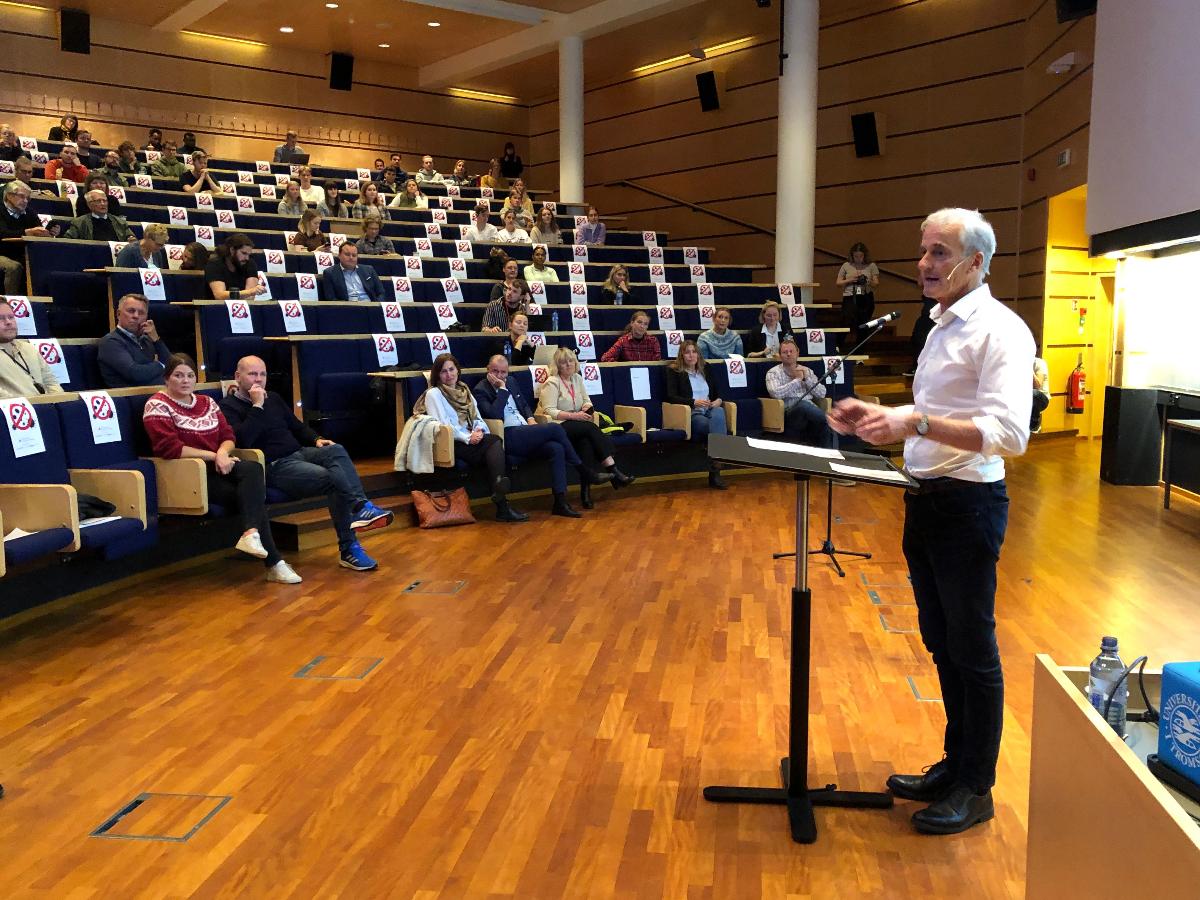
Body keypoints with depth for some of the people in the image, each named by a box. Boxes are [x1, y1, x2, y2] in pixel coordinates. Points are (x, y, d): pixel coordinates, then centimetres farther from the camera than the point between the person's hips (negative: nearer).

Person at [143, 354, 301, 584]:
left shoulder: (207, 402, 17)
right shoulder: (158, 406, -4)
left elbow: (228, 436, 11)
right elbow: (169, 448, -16)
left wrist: (223, 453, -13)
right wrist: (214, 456, -17)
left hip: (218, 467, 6)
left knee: (254, 470, -27)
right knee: (251, 495, -24)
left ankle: (251, 533, -35)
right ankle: (273, 563, -26)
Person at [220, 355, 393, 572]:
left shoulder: (273, 398, 23)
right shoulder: (228, 407, 1)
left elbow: (297, 426, 30)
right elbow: (242, 440, -17)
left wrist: (316, 439, 10)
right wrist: (257, 406, -15)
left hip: (298, 453, 7)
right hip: (273, 466, -6)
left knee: (336, 450, -26)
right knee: (330, 477, -30)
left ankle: (360, 507, -40)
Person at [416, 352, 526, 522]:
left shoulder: (465, 391, 26)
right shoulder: (433, 394, 6)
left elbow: (478, 419, 19)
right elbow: (442, 425, -7)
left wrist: (479, 430, -5)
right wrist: (468, 438, -17)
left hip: (471, 440, 5)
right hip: (450, 444, -5)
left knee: (495, 442, -31)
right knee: (494, 442, -30)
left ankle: (501, 504, -45)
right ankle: (502, 505, -41)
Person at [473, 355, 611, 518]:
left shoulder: (511, 381, 20)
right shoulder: (481, 390, -3)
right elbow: (494, 415, -18)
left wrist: (530, 418, 10)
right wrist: (502, 388, -13)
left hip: (524, 434, 8)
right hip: (508, 436, -7)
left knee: (556, 448, -22)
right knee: (554, 427, -22)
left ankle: (560, 501, -23)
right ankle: (586, 472, -9)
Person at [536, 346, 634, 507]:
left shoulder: (577, 378, 16)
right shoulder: (552, 383, -5)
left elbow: (587, 401, 21)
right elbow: (549, 411, -14)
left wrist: (586, 408, -4)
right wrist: (574, 416, -21)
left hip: (577, 425, 6)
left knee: (586, 441, -30)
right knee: (591, 427, -30)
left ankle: (586, 491, -33)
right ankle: (614, 472, -32)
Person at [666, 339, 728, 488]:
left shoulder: (706, 370, 23)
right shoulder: (674, 371, 7)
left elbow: (718, 392, 24)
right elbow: (671, 396, -5)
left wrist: (719, 400, -1)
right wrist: (694, 402, -17)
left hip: (710, 410, 4)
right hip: (691, 414, -4)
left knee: (719, 413, -35)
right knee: (717, 427, -34)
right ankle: (714, 472, -34)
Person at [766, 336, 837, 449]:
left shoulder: (807, 371, 22)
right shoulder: (773, 373, 10)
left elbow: (821, 394, 13)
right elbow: (776, 393, -11)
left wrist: (806, 378, 2)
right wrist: (797, 379, -2)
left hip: (811, 413, 4)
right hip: (790, 413, -3)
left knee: (827, 429, -29)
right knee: (803, 404, -38)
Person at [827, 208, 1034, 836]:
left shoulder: (998, 331, -15)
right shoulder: (943, 326, 14)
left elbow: (1008, 434, -26)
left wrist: (917, 421, -35)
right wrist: (878, 418, 9)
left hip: (967, 503, -9)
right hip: (926, 498, 9)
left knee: (972, 649, 5)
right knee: (941, 642, 18)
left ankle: (975, 788, 21)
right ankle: (954, 765, 34)